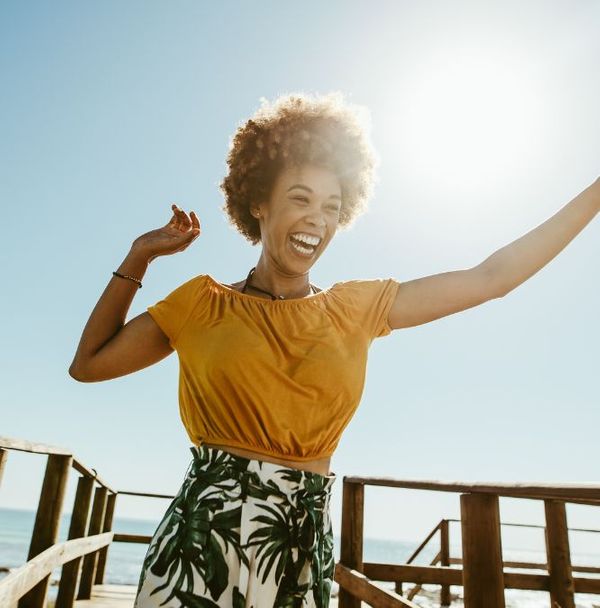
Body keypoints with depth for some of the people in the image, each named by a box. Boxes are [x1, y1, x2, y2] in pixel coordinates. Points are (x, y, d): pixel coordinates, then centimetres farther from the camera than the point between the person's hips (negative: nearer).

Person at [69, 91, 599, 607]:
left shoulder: (357, 308, 5)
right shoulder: (205, 303, 3)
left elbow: (494, 277, 5)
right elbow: (89, 365, 4)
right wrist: (139, 257, 1)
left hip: (304, 547, 3)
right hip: (203, 535, -2)